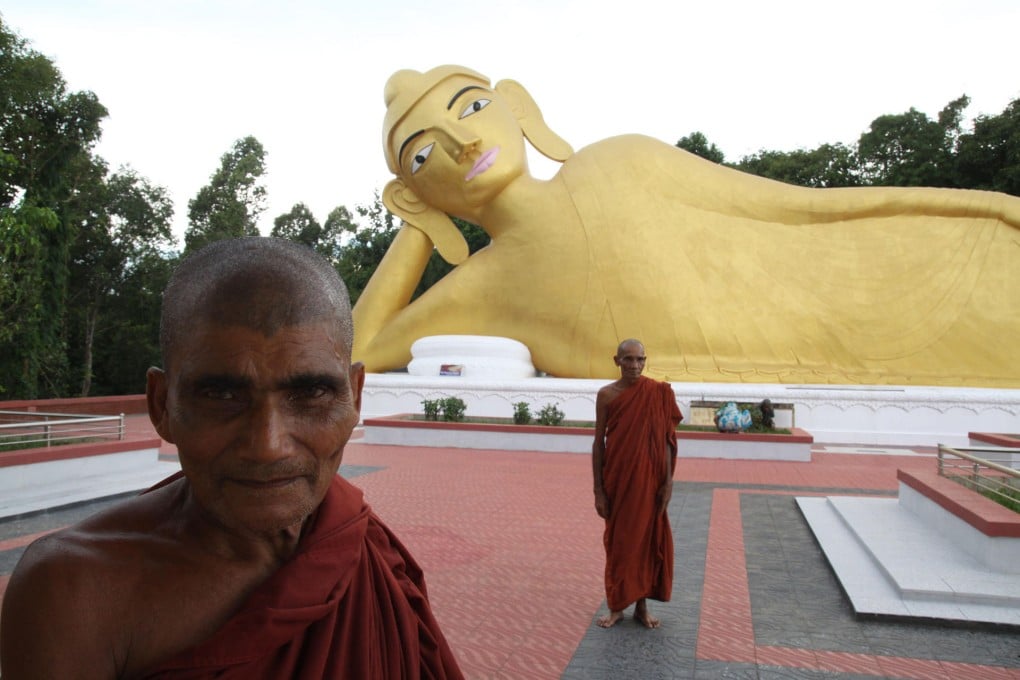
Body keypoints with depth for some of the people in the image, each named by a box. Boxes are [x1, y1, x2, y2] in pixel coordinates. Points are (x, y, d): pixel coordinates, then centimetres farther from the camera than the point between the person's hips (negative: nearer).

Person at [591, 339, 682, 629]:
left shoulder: (658, 393, -4)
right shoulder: (606, 394, -4)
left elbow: (666, 440, 0)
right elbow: (599, 442, -1)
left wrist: (668, 481, -4)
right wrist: (598, 489, -3)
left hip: (648, 478, 0)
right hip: (617, 477, 0)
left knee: (646, 539, 10)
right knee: (617, 540, 9)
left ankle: (642, 605, 26)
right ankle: (616, 605, 24)